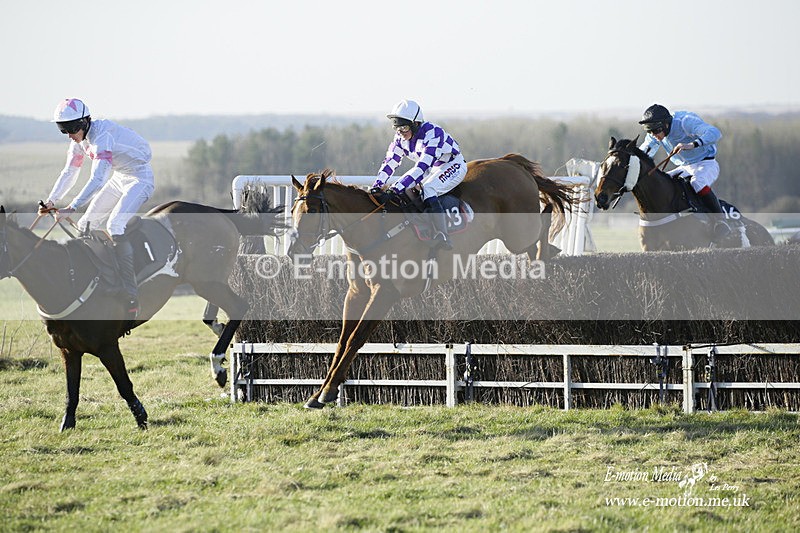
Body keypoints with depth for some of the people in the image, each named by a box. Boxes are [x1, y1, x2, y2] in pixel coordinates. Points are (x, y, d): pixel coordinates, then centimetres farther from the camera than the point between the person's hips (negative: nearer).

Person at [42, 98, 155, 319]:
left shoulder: (102, 136, -29)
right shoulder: (79, 140, -2)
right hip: (119, 180, 10)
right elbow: (69, 173, 8)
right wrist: (51, 200, -2)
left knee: (115, 226, -26)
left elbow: (97, 179, -37)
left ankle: (131, 297, -29)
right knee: (85, 225, 4)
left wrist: (72, 207, -41)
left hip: (140, 179, -10)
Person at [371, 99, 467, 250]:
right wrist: (378, 184, -20)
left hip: (453, 166, -9)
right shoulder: (401, 137, -6)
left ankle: (442, 236, -36)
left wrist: (399, 186, -43)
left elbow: (422, 167, -37)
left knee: (428, 189, -32)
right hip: (432, 169, 9)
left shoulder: (432, 134, -31)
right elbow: (391, 161, -4)